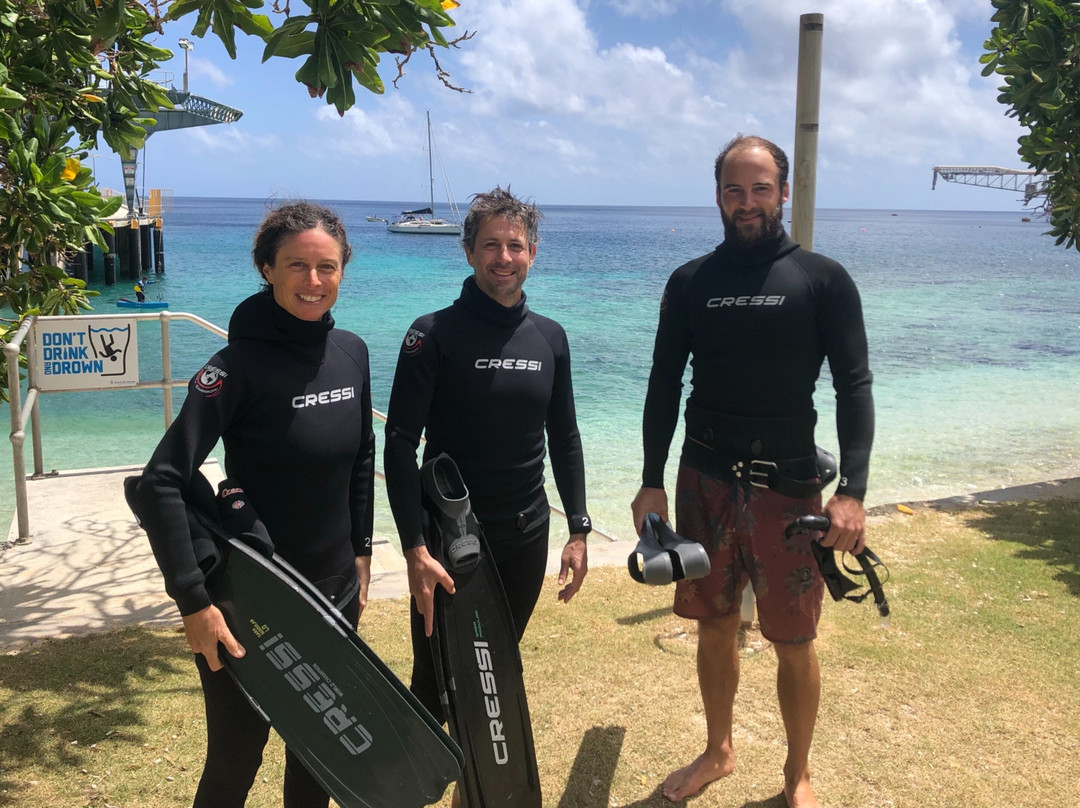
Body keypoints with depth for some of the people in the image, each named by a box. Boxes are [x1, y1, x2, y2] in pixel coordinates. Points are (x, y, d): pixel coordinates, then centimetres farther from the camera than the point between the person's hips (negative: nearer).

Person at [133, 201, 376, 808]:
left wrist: (361, 549, 11)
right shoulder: (241, 364, -20)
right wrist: (193, 601, -25)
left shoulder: (351, 352, -1)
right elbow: (162, 482, -23)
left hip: (336, 591, 6)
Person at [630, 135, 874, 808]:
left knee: (795, 644, 6)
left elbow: (854, 387, -7)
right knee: (715, 627, 14)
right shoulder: (691, 282, 4)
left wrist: (853, 492, -17)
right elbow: (664, 384, 5)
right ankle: (718, 752, 36)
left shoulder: (824, 280, -3)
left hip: (788, 486, -2)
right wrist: (652, 483, 0)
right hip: (704, 481, 2)